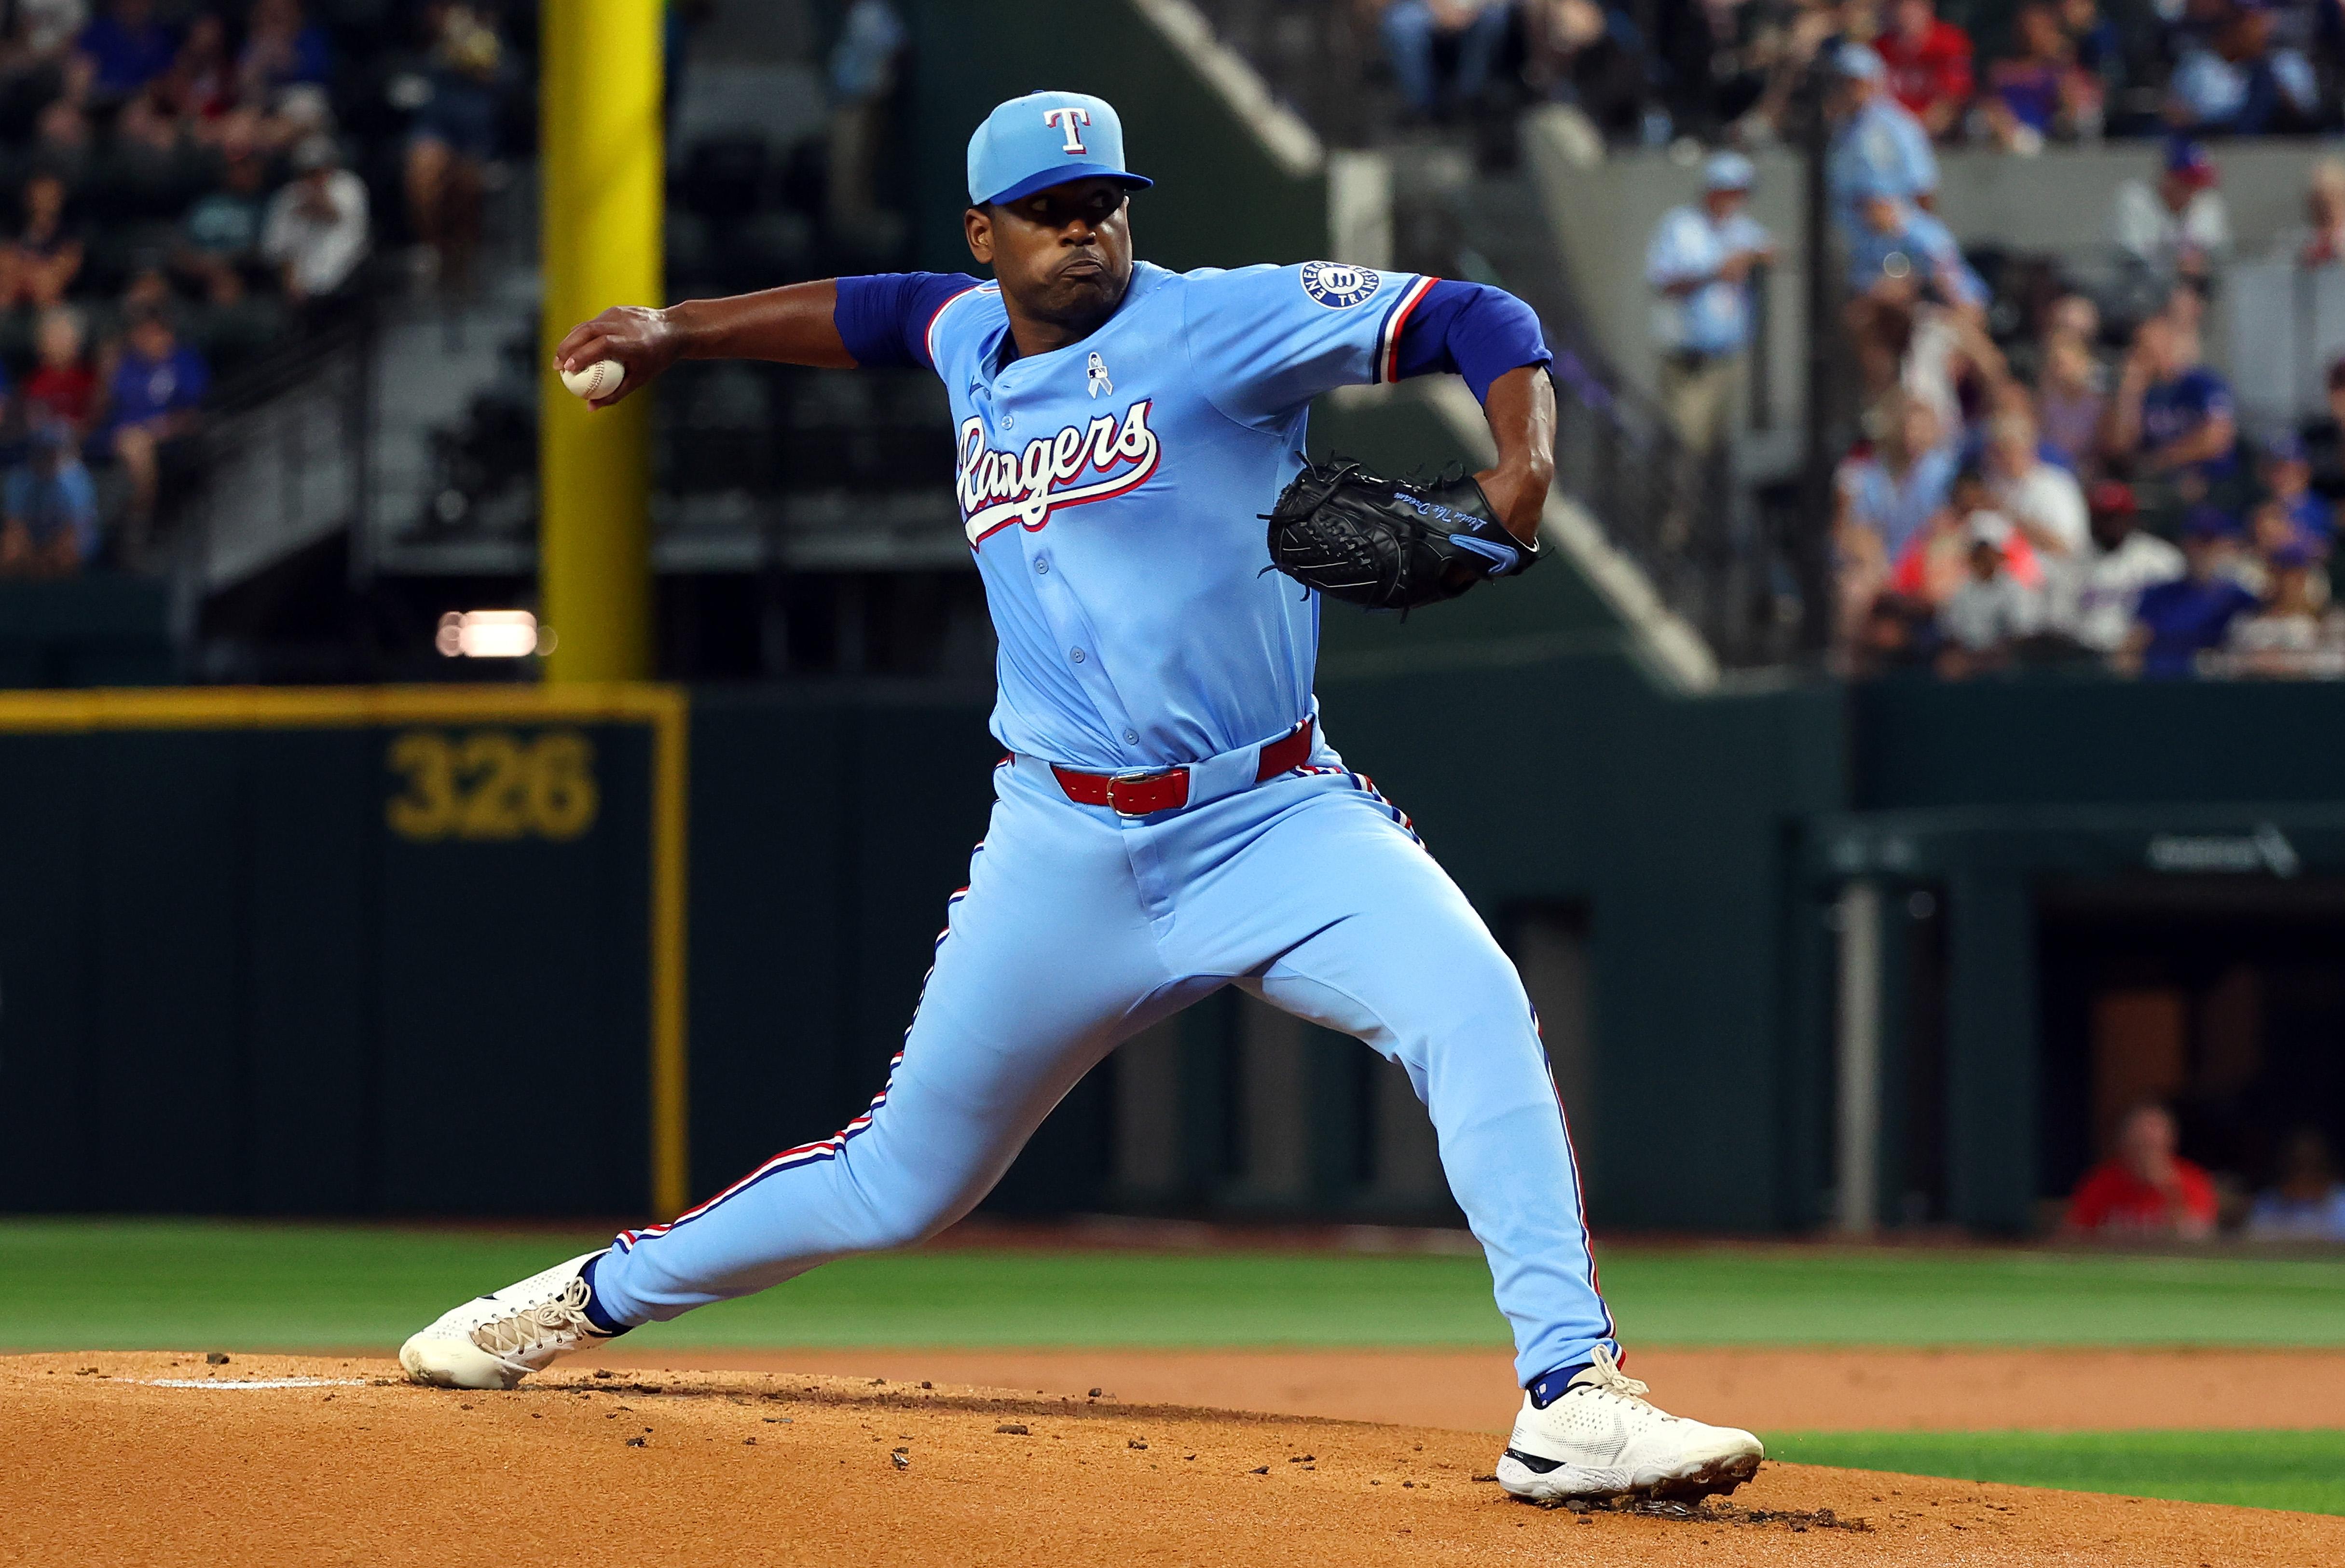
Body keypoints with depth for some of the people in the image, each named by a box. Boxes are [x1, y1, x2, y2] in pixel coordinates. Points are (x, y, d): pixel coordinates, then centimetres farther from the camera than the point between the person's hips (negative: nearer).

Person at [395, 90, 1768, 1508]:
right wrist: (678, 331, 32)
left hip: (1276, 820, -3)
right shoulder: (974, 339, 9)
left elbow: (1476, 322, -12)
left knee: (1475, 1006, -30)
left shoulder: (1219, 324, -8)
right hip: (1068, 850, 3)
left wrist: (1525, 459, -29)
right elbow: (878, 311, 33)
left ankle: (1571, 1401, -33)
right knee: (903, 1182, 10)